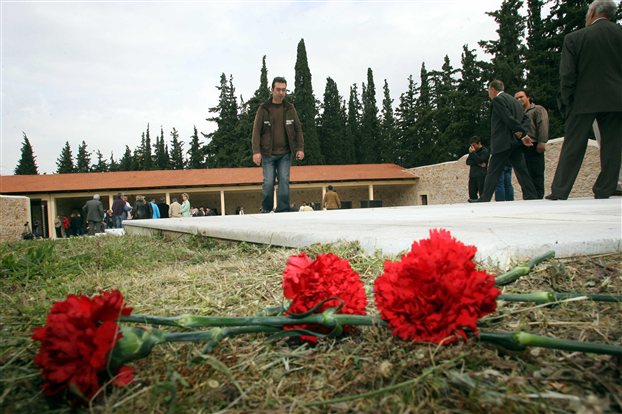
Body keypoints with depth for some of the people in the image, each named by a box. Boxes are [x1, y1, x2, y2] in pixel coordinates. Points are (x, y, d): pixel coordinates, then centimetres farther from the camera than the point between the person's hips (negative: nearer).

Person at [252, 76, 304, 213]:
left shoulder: (290, 108, 7)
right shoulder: (263, 108, 1)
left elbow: (298, 129, 8)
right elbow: (256, 131, -2)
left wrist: (300, 148, -1)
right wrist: (256, 151, -11)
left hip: (285, 154, 2)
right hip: (268, 154, -2)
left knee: (284, 181, -3)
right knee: (268, 183, -2)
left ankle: (283, 210, 3)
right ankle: (266, 210, 12)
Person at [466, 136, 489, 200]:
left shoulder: (485, 151, 0)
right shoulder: (472, 151, 19)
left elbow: (480, 161, -14)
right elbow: (468, 162, 6)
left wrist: (473, 153, -13)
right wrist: (478, 164, -9)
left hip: (481, 176, -6)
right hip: (472, 176, 6)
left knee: (482, 195, -11)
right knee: (472, 195, 0)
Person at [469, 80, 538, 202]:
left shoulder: (497, 99, -5)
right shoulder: (514, 100, 21)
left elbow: (508, 118, -14)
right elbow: (525, 118, 16)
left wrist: (523, 133, -8)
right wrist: (522, 134, -1)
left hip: (503, 142, -8)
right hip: (515, 142, 8)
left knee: (492, 172, -4)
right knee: (521, 171, 6)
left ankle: (485, 199, -3)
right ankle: (531, 197, 2)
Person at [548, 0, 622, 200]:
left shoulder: (574, 38, -3)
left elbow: (567, 75, -7)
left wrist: (566, 102, 1)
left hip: (583, 101, -2)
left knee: (572, 148, 2)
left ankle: (559, 193, 2)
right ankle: (604, 193, 7)